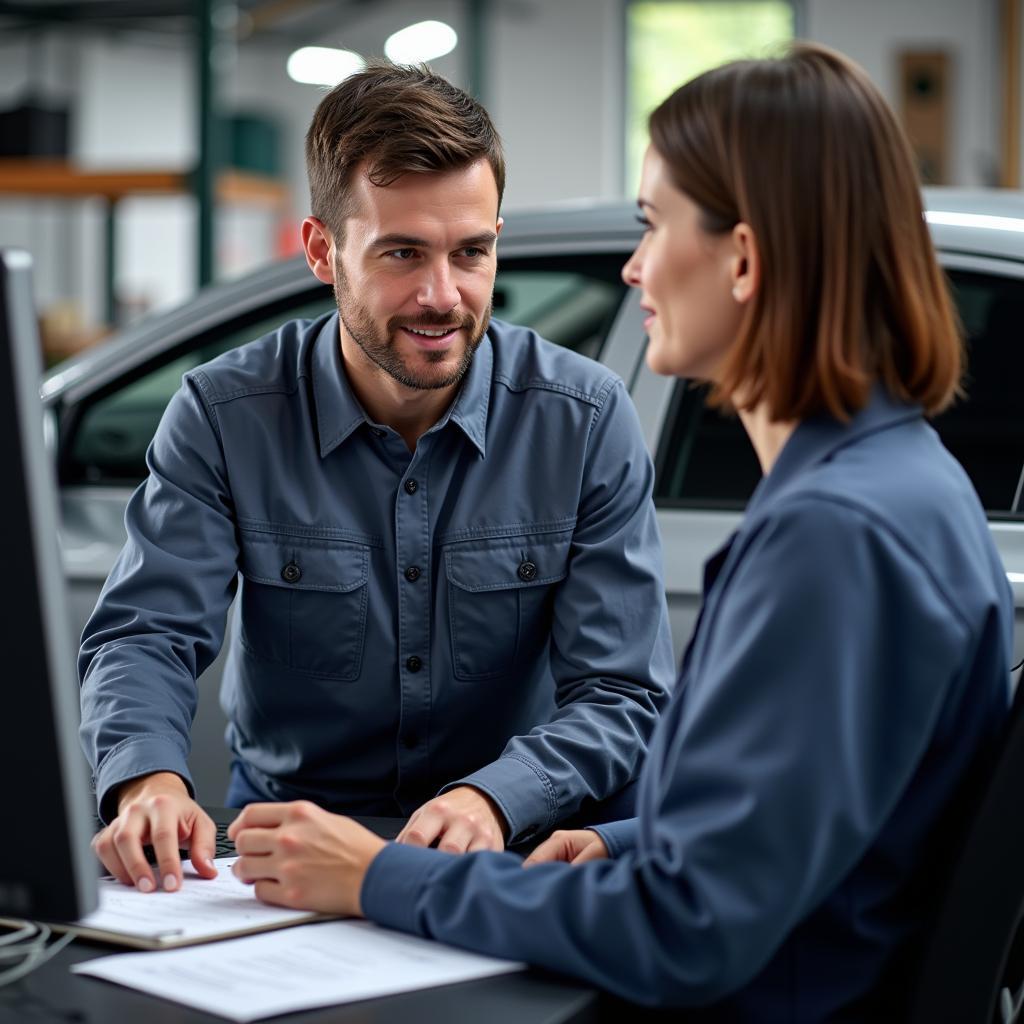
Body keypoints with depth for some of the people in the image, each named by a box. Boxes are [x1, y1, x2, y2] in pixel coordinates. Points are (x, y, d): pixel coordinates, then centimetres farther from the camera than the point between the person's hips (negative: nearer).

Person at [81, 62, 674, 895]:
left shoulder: (589, 420, -6)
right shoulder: (226, 414, -5)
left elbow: (621, 695, -9)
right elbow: (146, 635, -9)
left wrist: (492, 798, -30)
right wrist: (149, 778, -32)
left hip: (510, 851, -1)